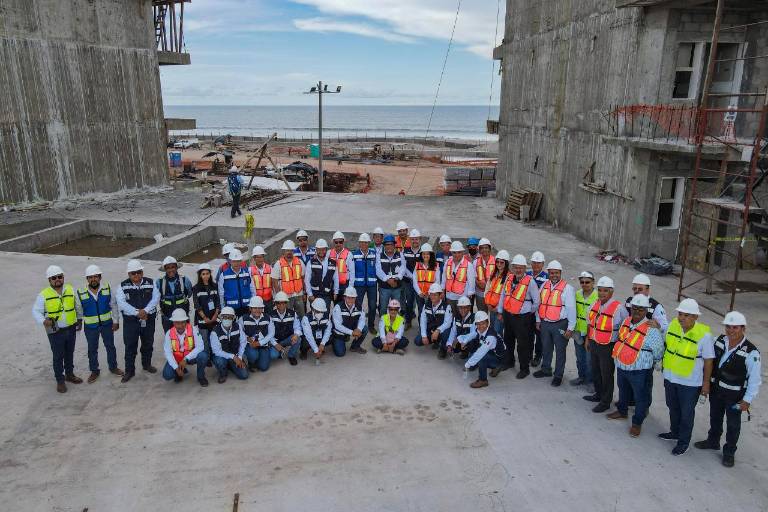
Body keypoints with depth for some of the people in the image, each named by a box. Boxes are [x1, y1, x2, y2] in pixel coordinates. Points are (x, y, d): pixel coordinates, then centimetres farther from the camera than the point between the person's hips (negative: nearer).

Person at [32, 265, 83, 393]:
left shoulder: (71, 290, -1)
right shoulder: (44, 295, -11)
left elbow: (77, 306, 11)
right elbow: (36, 311, -7)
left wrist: (80, 320, 16)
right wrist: (44, 321, -25)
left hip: (71, 329, 3)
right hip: (55, 331, -3)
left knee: (70, 353, 18)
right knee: (58, 357, 4)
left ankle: (69, 374, 37)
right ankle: (60, 380, 19)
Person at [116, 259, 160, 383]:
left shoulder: (150, 283, 1)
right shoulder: (123, 286, -3)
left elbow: (156, 298, -8)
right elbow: (121, 303, -14)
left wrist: (145, 310, -22)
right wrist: (137, 313, -22)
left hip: (149, 319, 2)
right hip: (130, 321, -2)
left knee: (148, 344, 15)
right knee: (130, 346, 2)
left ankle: (147, 364, 36)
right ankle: (129, 371, 14)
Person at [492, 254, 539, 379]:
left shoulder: (530, 281, -17)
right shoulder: (509, 277, -1)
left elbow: (536, 301, -8)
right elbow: (503, 295, 9)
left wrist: (529, 312, 2)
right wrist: (500, 311, 12)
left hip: (522, 317, -6)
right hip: (507, 314, 6)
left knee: (523, 344, 3)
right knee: (508, 340, 23)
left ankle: (524, 369, 20)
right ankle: (509, 362, 44)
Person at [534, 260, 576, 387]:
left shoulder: (567, 288, -12)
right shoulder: (544, 286, 5)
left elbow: (571, 309, -12)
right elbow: (539, 304, 14)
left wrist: (570, 328, -13)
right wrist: (538, 320, 14)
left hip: (560, 325, -5)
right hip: (545, 323, 5)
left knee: (560, 350, 7)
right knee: (546, 348, 20)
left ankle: (558, 375, 22)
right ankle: (546, 369, 38)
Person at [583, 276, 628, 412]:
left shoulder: (618, 308, -19)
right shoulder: (595, 304, 2)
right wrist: (588, 339, 18)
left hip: (608, 347, -7)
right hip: (594, 344, 7)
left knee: (607, 375, 8)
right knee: (595, 372, 22)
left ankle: (605, 402, 24)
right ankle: (599, 394, 42)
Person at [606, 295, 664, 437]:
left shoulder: (651, 329, -21)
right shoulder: (626, 321, -2)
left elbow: (658, 352, -9)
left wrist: (650, 364, 4)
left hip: (639, 371, -6)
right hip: (621, 367, 6)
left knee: (641, 397, 11)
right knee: (623, 391, 26)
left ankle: (637, 423, 28)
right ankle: (622, 411, 49)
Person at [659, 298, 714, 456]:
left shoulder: (704, 335, -22)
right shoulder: (673, 325, -9)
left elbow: (708, 360, -13)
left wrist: (706, 382, -8)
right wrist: (664, 362, 13)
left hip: (690, 382, -5)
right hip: (670, 377, 5)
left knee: (686, 413, 13)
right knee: (673, 408, 24)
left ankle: (683, 442, 31)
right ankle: (674, 432, 46)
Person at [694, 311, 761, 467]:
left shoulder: (751, 352, -23)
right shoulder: (719, 340, -9)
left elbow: (755, 380, -17)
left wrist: (747, 400, -15)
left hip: (735, 395, -4)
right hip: (716, 390, 5)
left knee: (733, 424, 14)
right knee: (715, 417, 23)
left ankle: (729, 452, 32)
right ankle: (713, 441, 45)